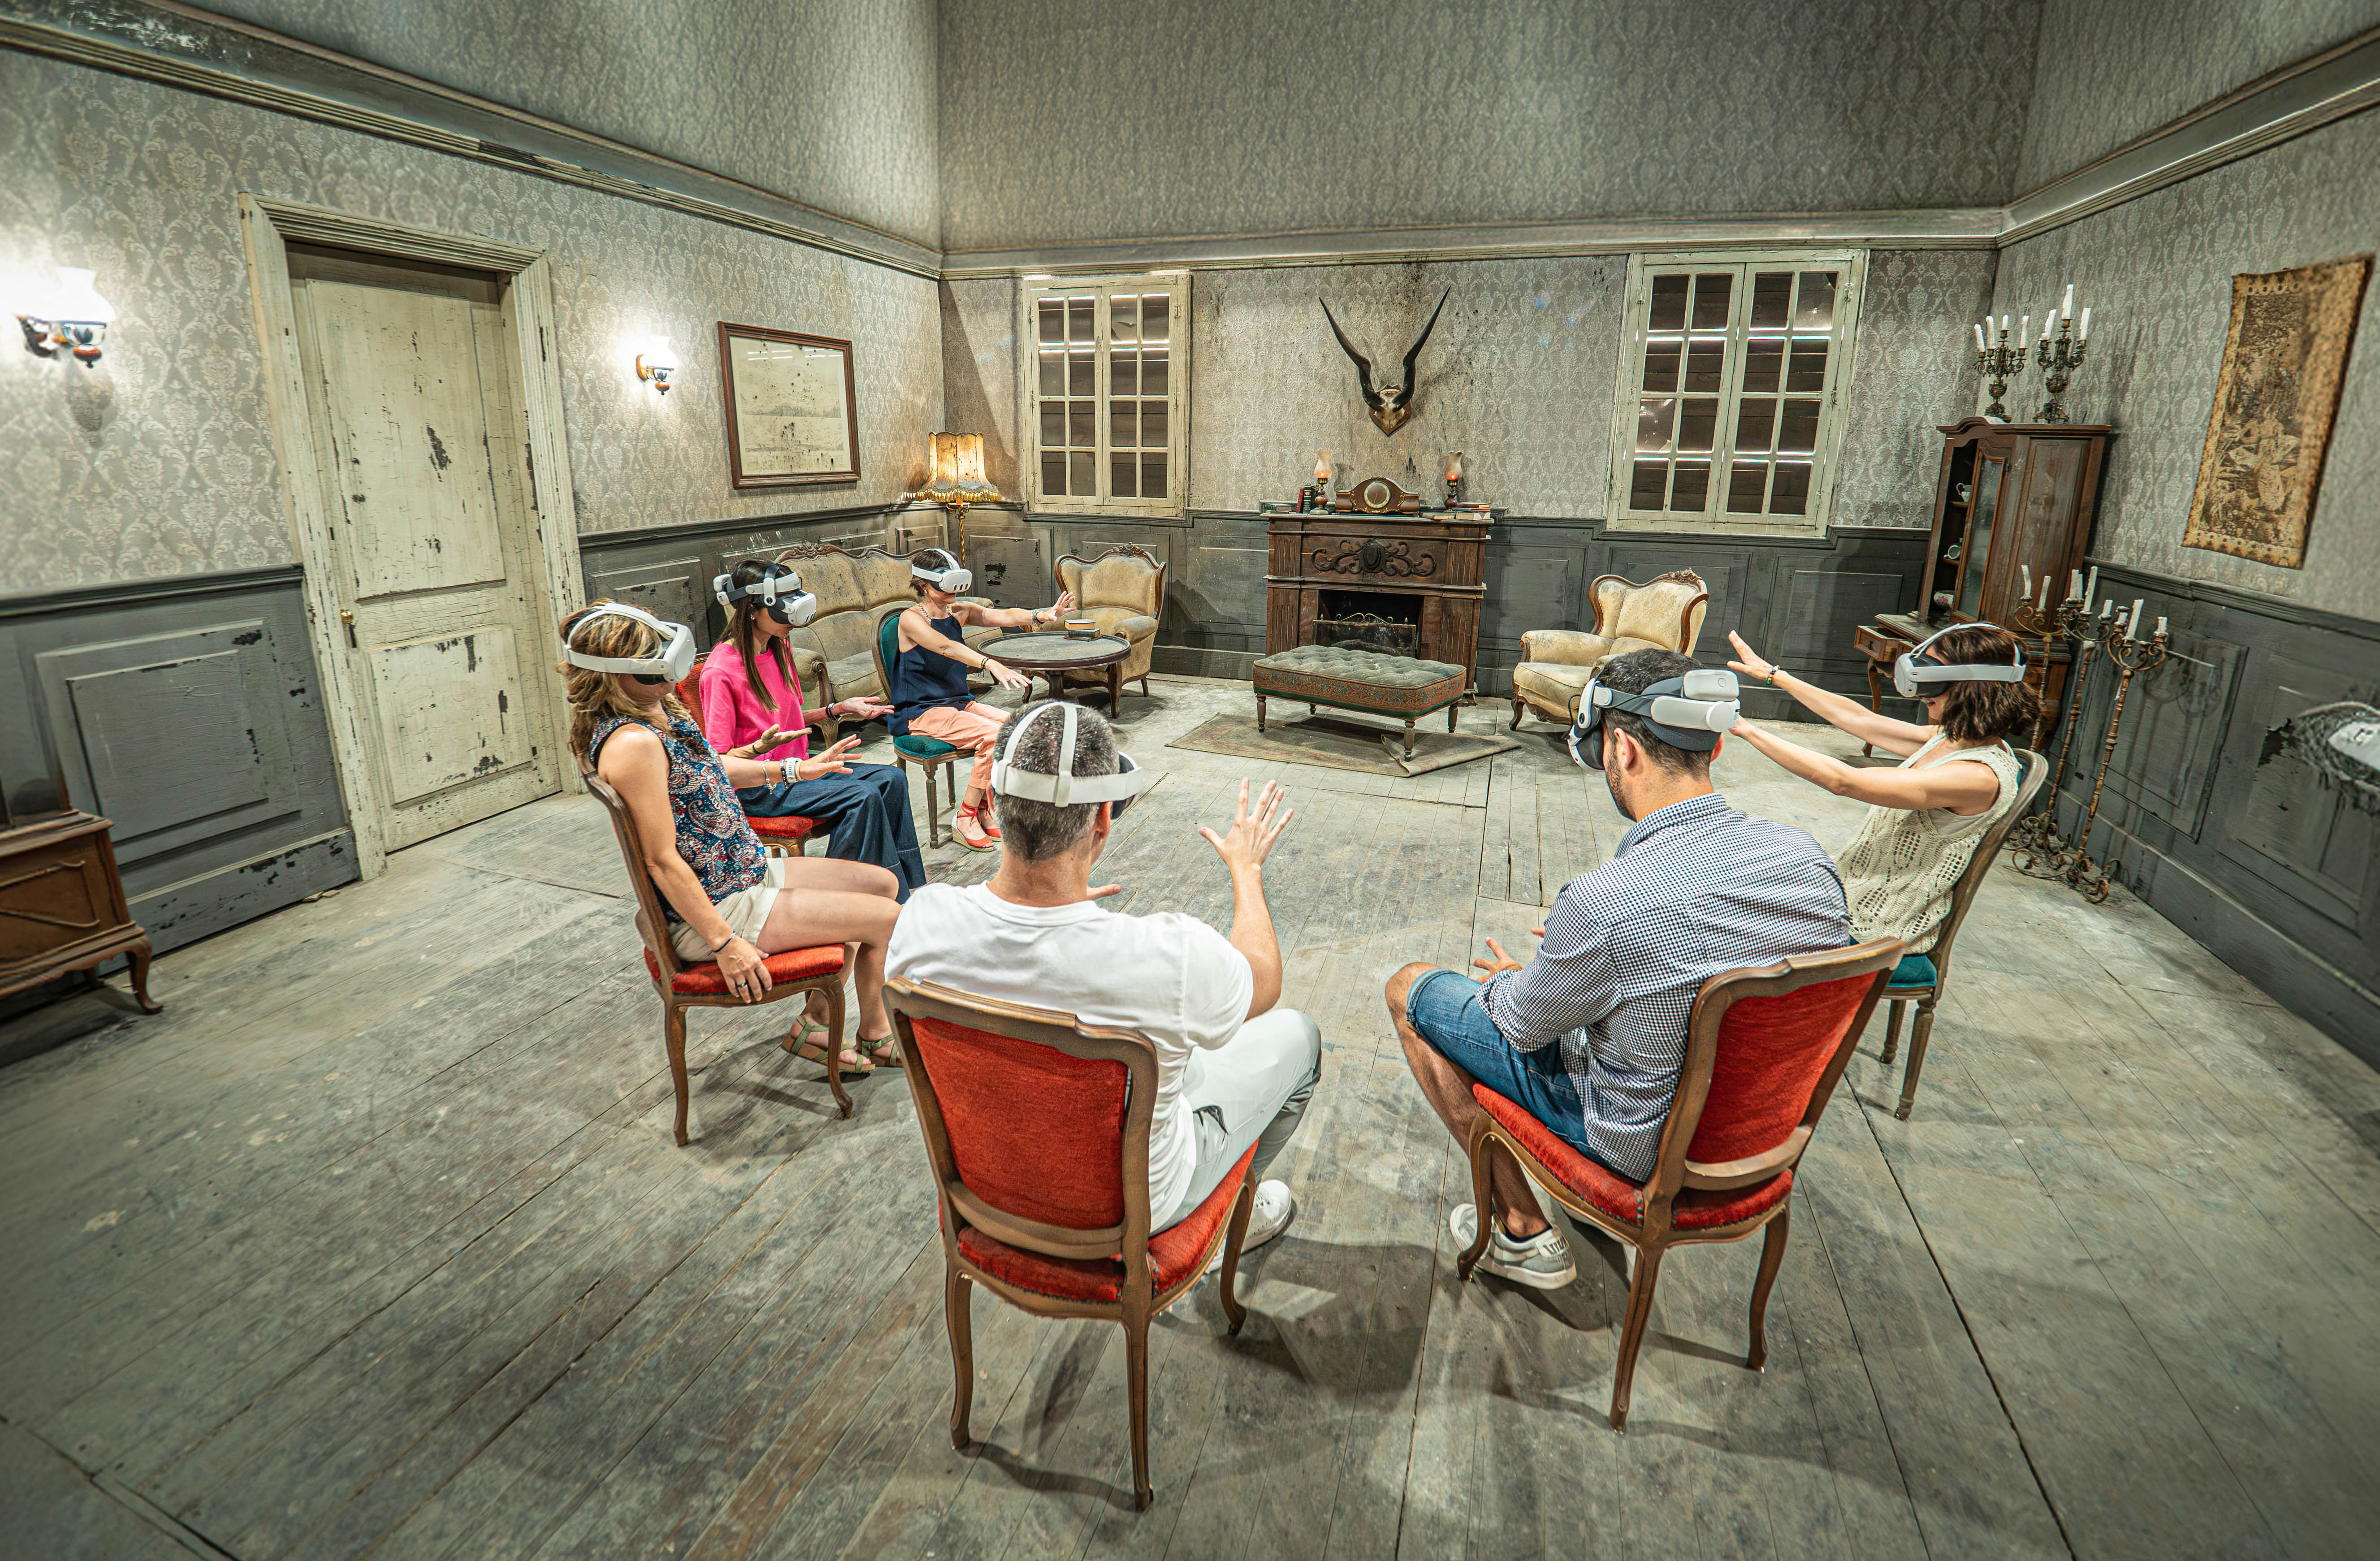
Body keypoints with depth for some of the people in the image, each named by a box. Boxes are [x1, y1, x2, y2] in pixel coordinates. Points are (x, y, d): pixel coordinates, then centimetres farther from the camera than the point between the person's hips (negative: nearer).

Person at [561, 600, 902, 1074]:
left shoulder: (662, 708, 3)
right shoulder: (634, 743, -27)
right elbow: (663, 860, -26)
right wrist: (725, 945, -22)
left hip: (749, 872, 11)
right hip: (718, 908, -11)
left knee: (881, 883, 15)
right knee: (887, 917, -9)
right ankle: (876, 1037, 19)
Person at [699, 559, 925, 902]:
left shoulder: (777, 650, 9)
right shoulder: (721, 671, -17)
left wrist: (839, 709, 9)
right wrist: (762, 747, -32)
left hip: (794, 765, 9)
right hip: (756, 787, -9)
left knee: (891, 779, -6)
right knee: (863, 796, -25)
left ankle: (910, 887, -6)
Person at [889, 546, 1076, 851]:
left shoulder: (960, 612, 9)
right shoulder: (911, 619, -12)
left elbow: (1004, 616, -6)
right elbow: (947, 647, -31)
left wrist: (1042, 615, -26)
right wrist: (992, 665, -46)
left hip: (958, 702, 7)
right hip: (921, 713, -7)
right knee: (994, 734, -26)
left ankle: (985, 810, -1)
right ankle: (965, 819, -12)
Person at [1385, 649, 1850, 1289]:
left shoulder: (1603, 903, -34)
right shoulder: (1805, 855, -14)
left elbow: (1521, 1025, -16)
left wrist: (1505, 981, 8)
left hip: (1644, 1148, -6)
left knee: (1411, 990, 5)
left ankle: (1523, 1229, 14)